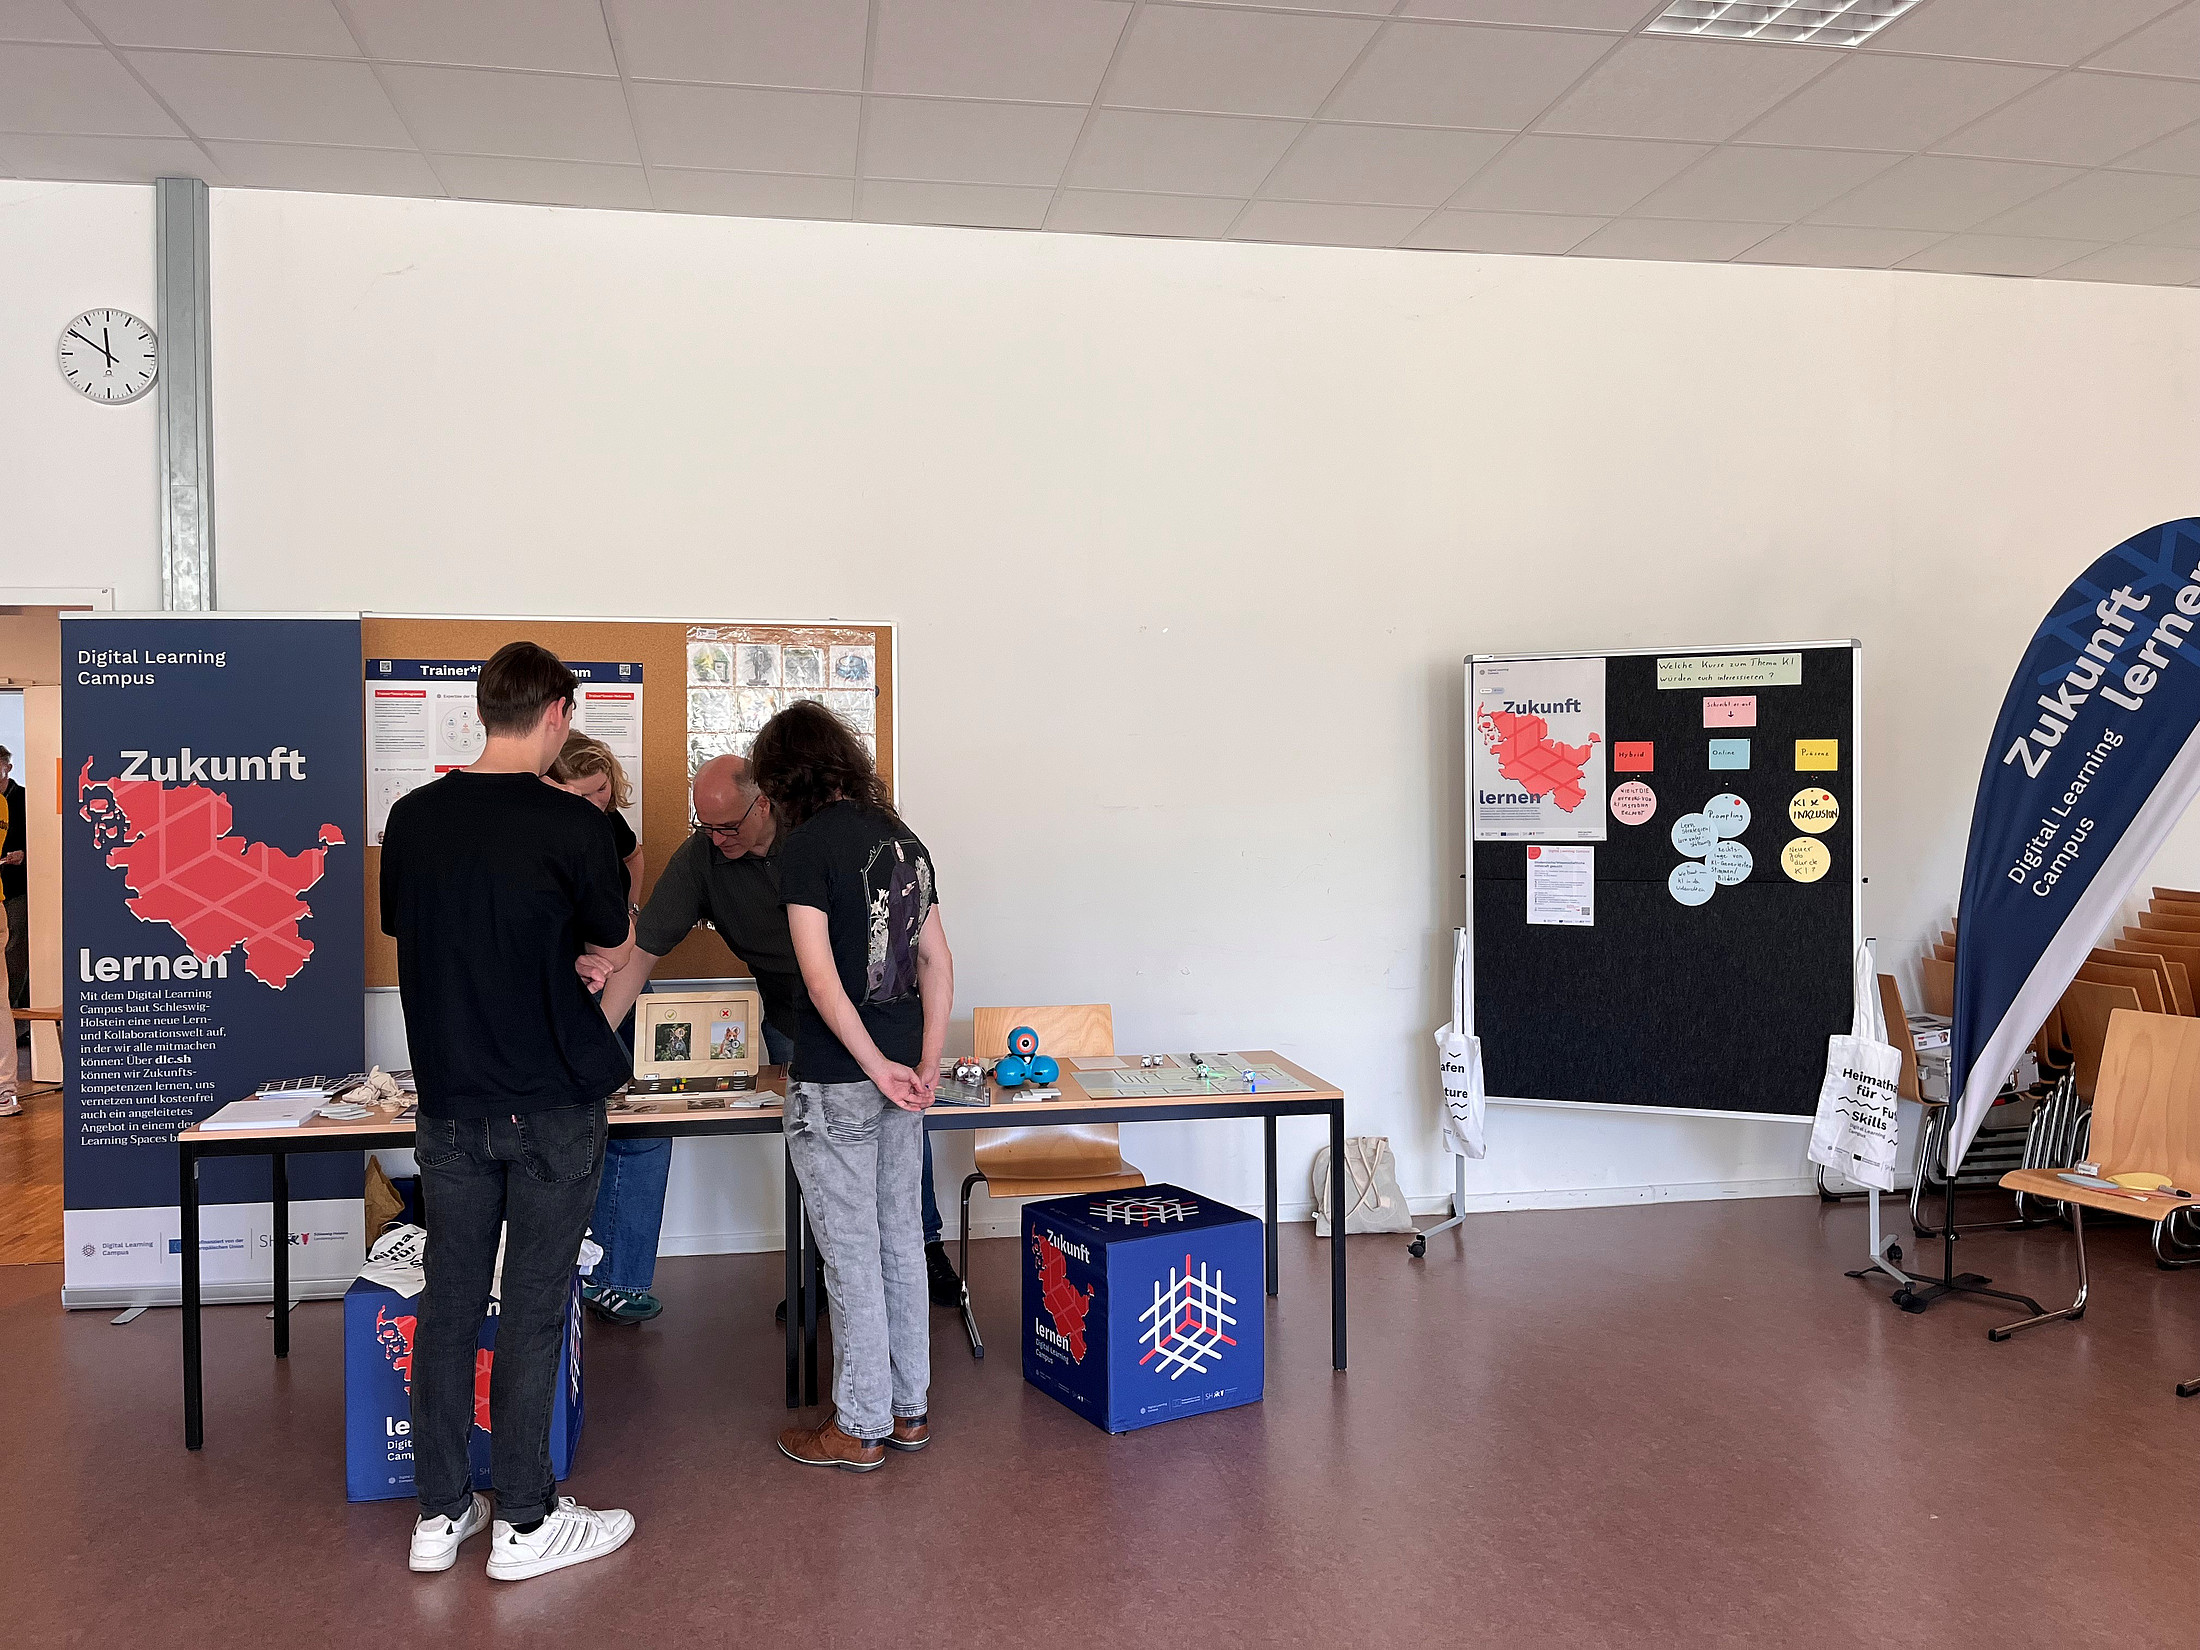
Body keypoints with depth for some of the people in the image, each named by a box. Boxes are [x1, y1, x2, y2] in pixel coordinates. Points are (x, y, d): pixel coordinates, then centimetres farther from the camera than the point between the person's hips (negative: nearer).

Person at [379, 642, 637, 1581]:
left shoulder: (412, 817, 2)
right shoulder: (571, 824, -14)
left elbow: (404, 932, 14)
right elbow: (616, 948, -3)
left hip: (449, 1102, 5)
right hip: (551, 1105, -5)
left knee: (450, 1299, 13)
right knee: (532, 1308, 4)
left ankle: (440, 1514, 23)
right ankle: (525, 1522, 15)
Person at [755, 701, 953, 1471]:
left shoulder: (809, 844, -13)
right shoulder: (904, 839, 9)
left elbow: (820, 974, -19)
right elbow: (937, 961, 7)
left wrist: (876, 1067, -14)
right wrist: (926, 1062, 3)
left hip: (837, 1081, -7)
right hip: (899, 1072, 7)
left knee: (851, 1254, 3)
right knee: (901, 1241, 15)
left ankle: (860, 1427, 15)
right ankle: (909, 1408, 26)